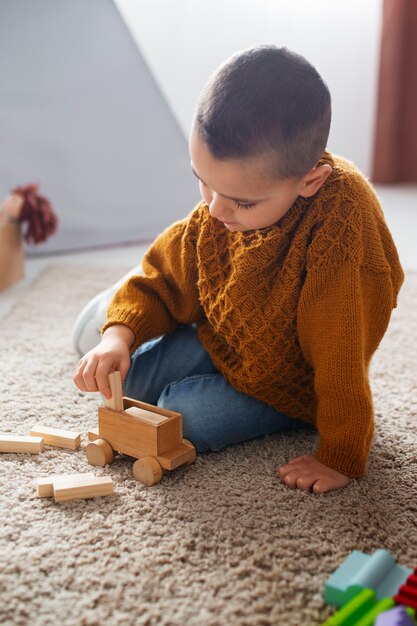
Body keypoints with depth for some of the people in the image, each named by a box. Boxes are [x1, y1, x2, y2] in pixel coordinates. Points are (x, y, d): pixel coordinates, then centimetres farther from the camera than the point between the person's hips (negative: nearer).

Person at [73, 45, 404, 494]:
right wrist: (120, 335, -21)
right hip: (219, 345, 6)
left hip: (285, 384, -5)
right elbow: (164, 279, -4)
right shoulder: (218, 211, -17)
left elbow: (343, 352, -33)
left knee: (182, 414, -20)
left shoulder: (343, 224, -37)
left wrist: (339, 457, -27)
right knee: (123, 376, -2)